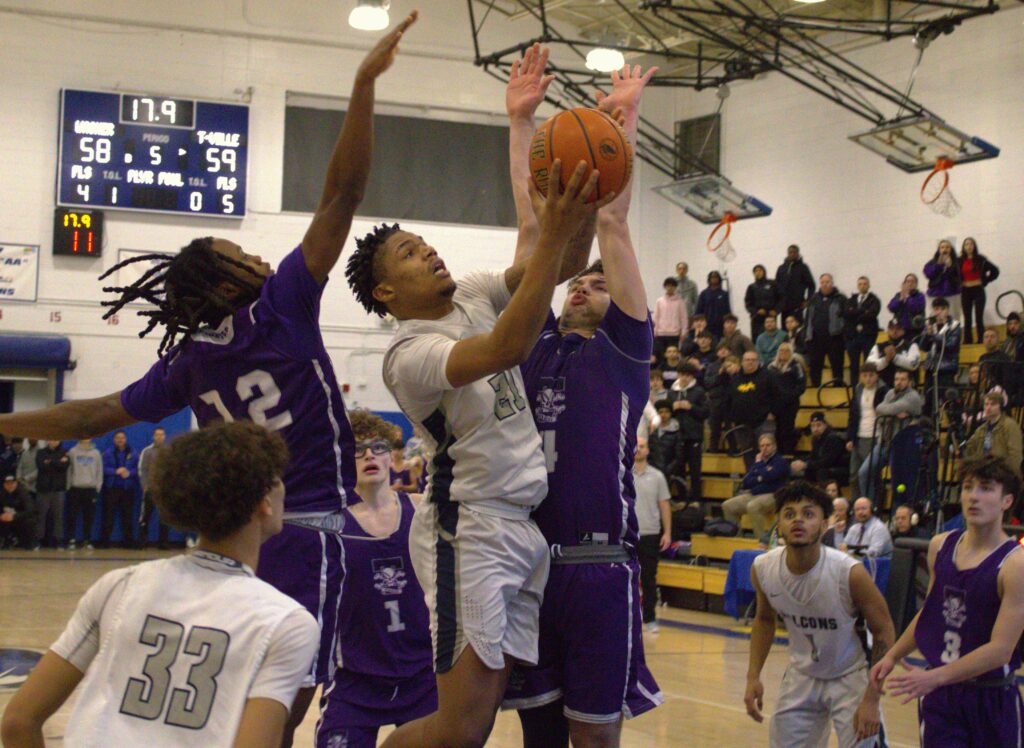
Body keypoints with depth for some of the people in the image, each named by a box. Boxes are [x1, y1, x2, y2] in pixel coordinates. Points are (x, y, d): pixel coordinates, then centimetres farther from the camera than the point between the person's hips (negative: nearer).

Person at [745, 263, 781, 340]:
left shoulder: (772, 284, 7)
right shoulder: (752, 287, 12)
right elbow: (748, 303, 7)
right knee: (756, 337, -4)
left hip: (771, 316, -2)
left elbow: (780, 299, 7)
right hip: (757, 318, 2)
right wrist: (756, 311, -9)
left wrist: (776, 310, -8)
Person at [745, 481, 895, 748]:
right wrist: (753, 676, -2)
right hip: (802, 675, 4)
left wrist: (871, 699, -19)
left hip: (851, 676, -4)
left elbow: (884, 632, -16)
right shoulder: (762, 569, -16)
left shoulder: (849, 573, -28)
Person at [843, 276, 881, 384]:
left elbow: (872, 314, -13)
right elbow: (846, 313, -4)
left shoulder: (874, 300, 4)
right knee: (854, 365, 6)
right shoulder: (851, 300, 13)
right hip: (852, 335, 3)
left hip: (868, 335, -3)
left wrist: (855, 314, -7)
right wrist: (863, 311, -11)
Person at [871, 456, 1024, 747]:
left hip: (993, 699, -3)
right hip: (938, 695, 4)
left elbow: (1001, 649, -22)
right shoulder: (940, 547, 3)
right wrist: (892, 656, 12)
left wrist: (933, 677, -27)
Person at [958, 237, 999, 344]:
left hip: (978, 290, -3)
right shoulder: (960, 261, 5)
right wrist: (961, 283, 3)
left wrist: (984, 281, -4)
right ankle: (967, 342, 9)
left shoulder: (980, 259, -3)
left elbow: (995, 271, -2)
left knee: (979, 319, -6)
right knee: (967, 320, 5)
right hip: (965, 292, 3)